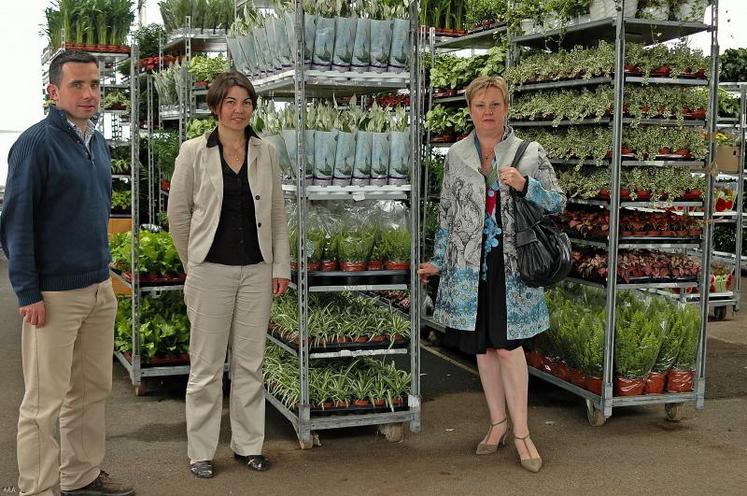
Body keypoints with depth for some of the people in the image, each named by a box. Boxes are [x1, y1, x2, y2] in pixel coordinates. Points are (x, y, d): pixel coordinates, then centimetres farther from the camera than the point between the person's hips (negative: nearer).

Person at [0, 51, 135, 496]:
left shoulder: (98, 143, 11)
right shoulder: (37, 142, -12)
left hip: (99, 289, 8)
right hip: (54, 293, -8)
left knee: (93, 390, 15)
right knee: (46, 401, 1)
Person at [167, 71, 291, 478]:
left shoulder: (265, 153, 5)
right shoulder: (194, 152, -3)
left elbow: (277, 213, 9)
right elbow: (178, 212, 4)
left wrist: (281, 266, 6)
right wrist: (193, 263, 7)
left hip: (256, 270, 3)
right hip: (211, 271, -3)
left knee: (250, 363, 10)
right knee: (207, 366, 4)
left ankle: (248, 444, 22)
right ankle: (200, 452, 15)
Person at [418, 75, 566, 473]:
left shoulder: (530, 154, 1)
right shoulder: (456, 155, 7)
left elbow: (558, 203, 1)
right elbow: (446, 212, 13)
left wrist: (524, 184, -16)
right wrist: (438, 261, 12)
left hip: (509, 265, -3)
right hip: (468, 266, 3)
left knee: (508, 346, -5)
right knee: (482, 347, 9)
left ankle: (521, 433, 8)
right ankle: (498, 423, 24)